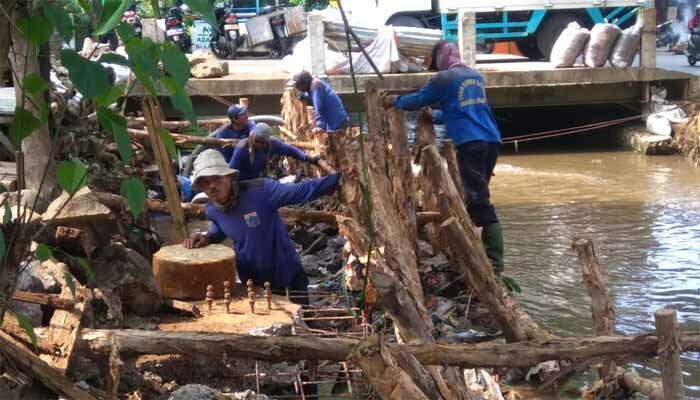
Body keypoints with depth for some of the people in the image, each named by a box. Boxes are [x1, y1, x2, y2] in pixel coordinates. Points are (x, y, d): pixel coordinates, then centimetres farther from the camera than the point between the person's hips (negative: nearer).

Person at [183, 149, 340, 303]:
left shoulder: (259, 190, -26)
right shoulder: (211, 210, -8)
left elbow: (302, 190, -29)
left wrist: (336, 178, -38)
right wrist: (207, 237, -4)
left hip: (288, 275, -4)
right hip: (251, 282, 4)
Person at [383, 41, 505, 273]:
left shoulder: (444, 78, 0)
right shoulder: (477, 77, 23)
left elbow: (418, 100, 8)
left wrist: (394, 101, 27)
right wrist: (433, 117, 45)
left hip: (471, 142, -8)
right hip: (491, 140, 8)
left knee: (479, 200, -11)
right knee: (477, 195, 14)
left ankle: (495, 261, -17)